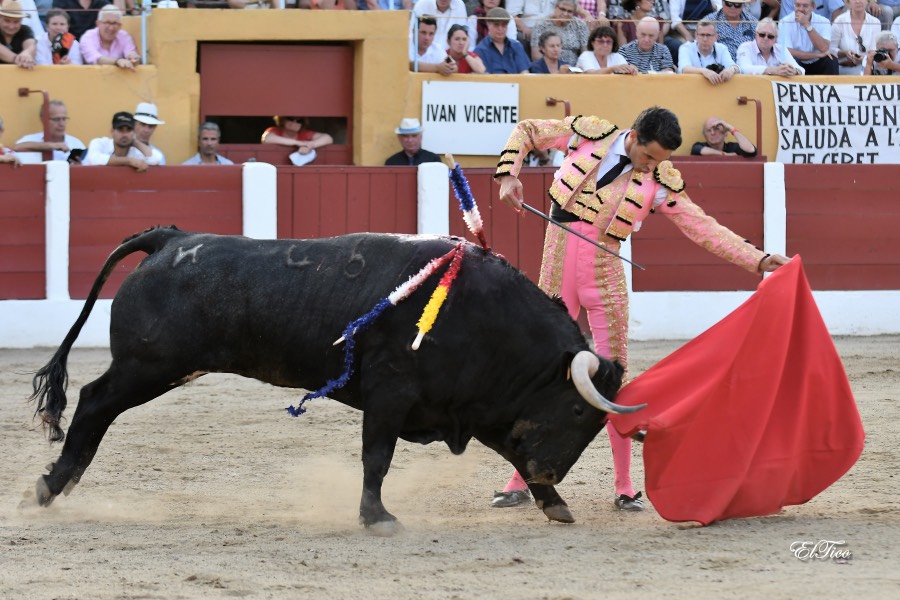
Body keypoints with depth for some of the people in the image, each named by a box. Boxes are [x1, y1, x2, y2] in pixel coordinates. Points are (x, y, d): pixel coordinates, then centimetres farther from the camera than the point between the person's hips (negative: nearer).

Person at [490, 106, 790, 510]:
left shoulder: (661, 182, -3)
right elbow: (526, 131, 8)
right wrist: (508, 175, -7)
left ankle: (624, 488, 10)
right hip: (557, 275, 0)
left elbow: (704, 228, -2)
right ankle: (520, 482, 12)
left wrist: (759, 260, -10)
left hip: (606, 279, 0)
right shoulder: (589, 135, -4)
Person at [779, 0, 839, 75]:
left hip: (817, 65, 1)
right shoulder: (785, 22, -10)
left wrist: (807, 25, -26)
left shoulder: (823, 22, -6)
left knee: (831, 60, -26)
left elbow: (824, 49, -22)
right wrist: (818, 55, -22)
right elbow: (787, 52, -21)